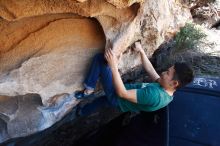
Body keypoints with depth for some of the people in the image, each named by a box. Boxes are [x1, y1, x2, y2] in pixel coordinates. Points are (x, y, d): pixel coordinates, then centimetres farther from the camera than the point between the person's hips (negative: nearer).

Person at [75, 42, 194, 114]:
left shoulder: (155, 95, -38)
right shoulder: (166, 91, -9)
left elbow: (121, 93, -35)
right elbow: (150, 70, 5)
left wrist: (113, 65, -37)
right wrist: (141, 51, 3)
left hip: (117, 98, -8)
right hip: (125, 90, 8)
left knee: (100, 58, -11)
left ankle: (89, 89, 3)